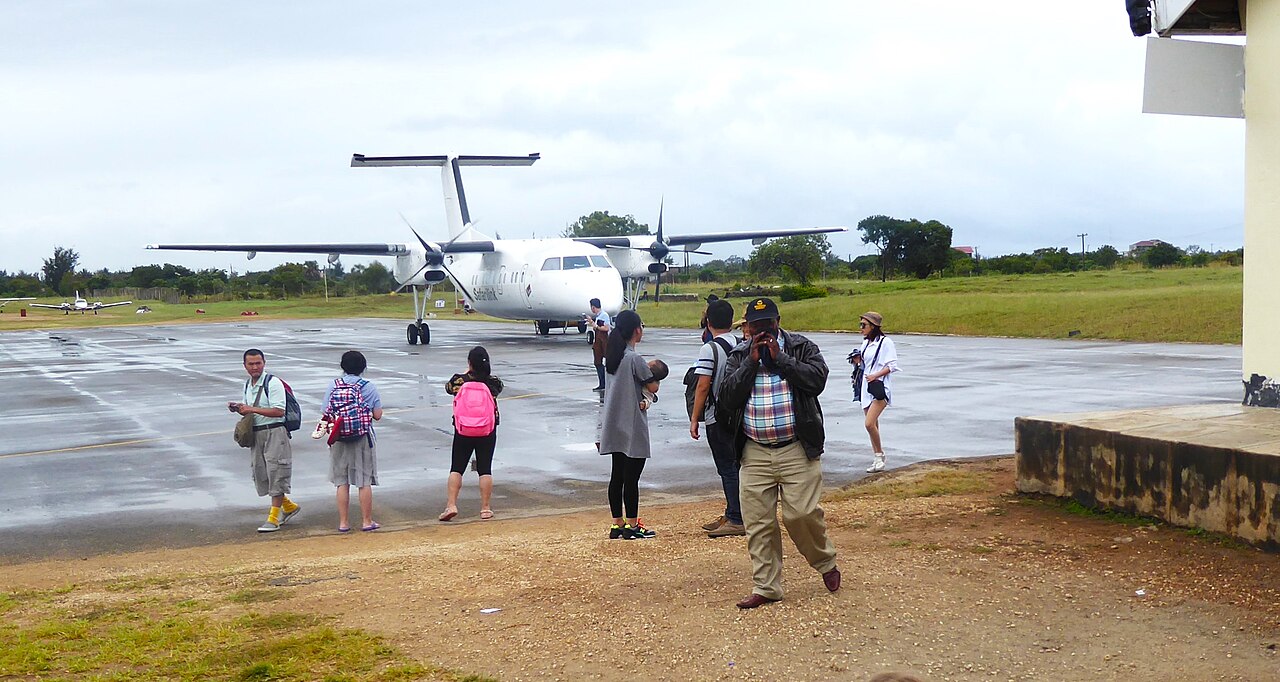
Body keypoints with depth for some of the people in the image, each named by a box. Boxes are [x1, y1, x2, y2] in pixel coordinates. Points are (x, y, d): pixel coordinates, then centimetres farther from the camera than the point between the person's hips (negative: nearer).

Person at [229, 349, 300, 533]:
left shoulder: (273, 383, -12)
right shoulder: (248, 385, 14)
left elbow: (279, 411, -20)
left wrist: (253, 409, -21)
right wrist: (239, 408, 3)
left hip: (274, 433, -9)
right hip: (256, 433, 9)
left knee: (275, 474, -6)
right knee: (260, 474, 10)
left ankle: (274, 518, -1)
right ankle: (288, 506, 27)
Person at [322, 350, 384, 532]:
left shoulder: (334, 386, -2)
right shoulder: (369, 387, -6)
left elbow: (327, 414, -2)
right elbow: (377, 415, -4)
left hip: (339, 440, 2)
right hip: (363, 438, -2)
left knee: (342, 482, 9)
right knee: (364, 481, 6)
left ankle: (343, 522, 11)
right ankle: (367, 521, 10)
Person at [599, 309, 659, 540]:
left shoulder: (611, 356, 9)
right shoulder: (634, 358, -16)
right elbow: (653, 387, -10)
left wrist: (639, 399, 3)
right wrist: (651, 374, 9)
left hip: (614, 426, 8)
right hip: (632, 426, -8)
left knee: (617, 475, 11)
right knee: (632, 476, -1)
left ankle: (617, 524, 16)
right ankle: (631, 526, 4)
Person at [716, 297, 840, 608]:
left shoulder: (802, 348, 3)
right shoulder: (738, 356, 9)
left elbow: (817, 379, -13)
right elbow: (727, 397, -3)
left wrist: (779, 357, -13)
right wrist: (751, 362, -10)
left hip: (797, 450, -3)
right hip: (754, 453, 3)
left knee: (802, 513, -9)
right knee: (758, 522, 2)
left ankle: (826, 563, 20)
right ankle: (766, 587, 13)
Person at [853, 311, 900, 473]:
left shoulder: (885, 342, -8)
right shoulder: (865, 343, 16)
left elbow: (891, 366, -11)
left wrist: (875, 375, -21)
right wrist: (858, 361, 6)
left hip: (880, 387, -8)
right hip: (866, 387, 8)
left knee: (869, 423, -18)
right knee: (872, 425, 9)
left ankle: (879, 456, -2)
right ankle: (877, 459, 16)